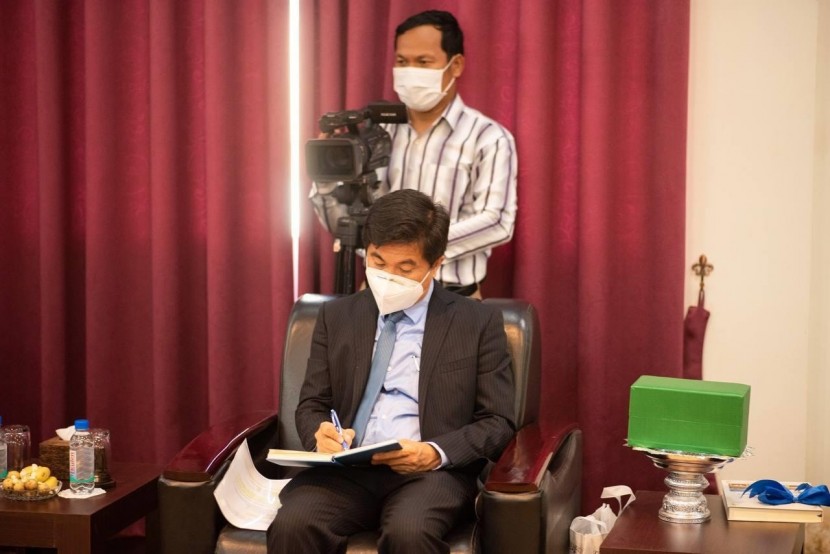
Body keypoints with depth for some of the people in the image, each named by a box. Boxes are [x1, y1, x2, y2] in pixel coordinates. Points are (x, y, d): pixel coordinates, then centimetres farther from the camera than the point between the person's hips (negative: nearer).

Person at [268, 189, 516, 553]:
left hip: (432, 472, -2)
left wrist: (436, 453, -13)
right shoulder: (337, 316, 16)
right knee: (292, 524, -30)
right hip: (346, 469, 2)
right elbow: (311, 405, 17)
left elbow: (498, 423, 5)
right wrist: (321, 433, -8)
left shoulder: (479, 323, 7)